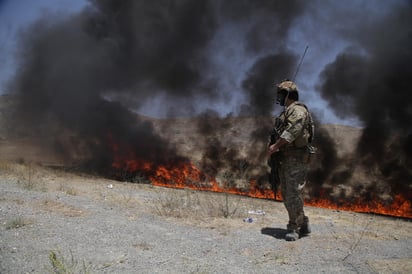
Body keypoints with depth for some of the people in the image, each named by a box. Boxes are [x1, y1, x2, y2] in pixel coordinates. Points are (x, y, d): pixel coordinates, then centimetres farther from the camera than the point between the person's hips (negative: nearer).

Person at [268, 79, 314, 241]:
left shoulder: (298, 110, -10)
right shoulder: (286, 112, 21)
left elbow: (292, 131, -23)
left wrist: (275, 146, -19)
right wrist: (275, 148, 10)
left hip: (296, 159, -10)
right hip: (284, 159, 10)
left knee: (293, 194, -8)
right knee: (286, 194, 12)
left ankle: (294, 228, -1)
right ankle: (303, 224, 21)